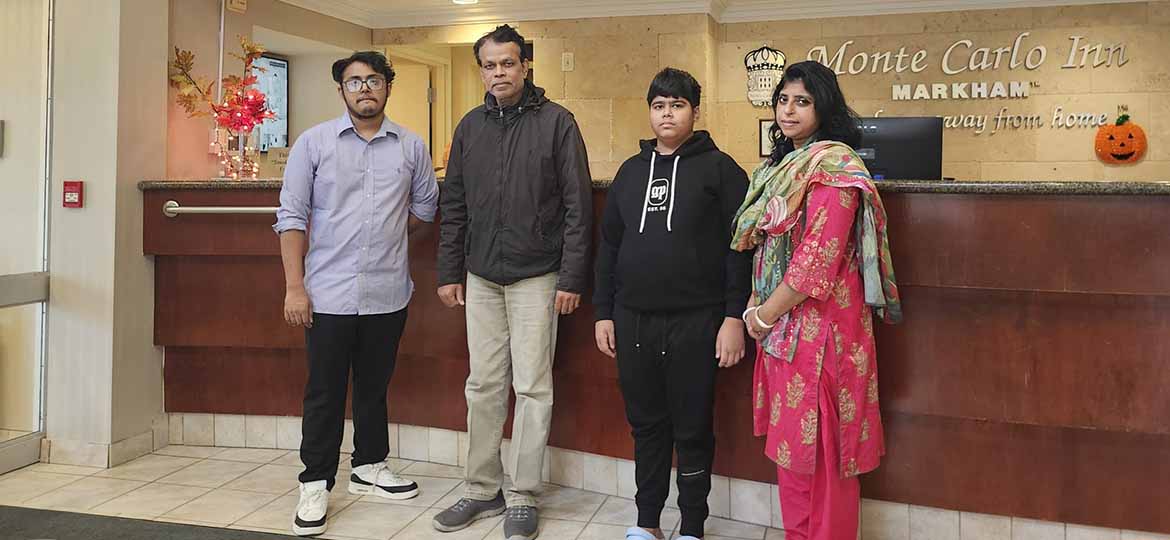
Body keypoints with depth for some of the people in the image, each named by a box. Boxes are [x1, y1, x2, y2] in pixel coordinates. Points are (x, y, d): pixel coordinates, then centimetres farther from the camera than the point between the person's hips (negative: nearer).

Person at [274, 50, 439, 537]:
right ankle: (316, 485, 15)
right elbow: (292, 216, -4)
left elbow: (424, 206, 16)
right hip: (328, 293, -2)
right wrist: (294, 286, -9)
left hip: (388, 293, 2)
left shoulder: (411, 147, 5)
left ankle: (369, 468, 31)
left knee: (374, 386, 15)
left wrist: (384, 234, 8)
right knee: (324, 392, 4)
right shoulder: (314, 142, -1)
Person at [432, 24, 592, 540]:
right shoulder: (471, 126, 10)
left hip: (536, 278, -4)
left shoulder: (556, 121, -3)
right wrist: (449, 271, 8)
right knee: (483, 386, 9)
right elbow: (454, 205, 13)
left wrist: (572, 276, -11)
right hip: (481, 277, 4)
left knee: (531, 387, 1)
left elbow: (577, 205, -7)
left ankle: (523, 497, 12)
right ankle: (482, 489, 20)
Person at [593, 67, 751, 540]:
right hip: (633, 321, 4)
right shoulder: (631, 170, 13)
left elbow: (741, 247, -6)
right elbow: (609, 245, 15)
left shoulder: (718, 168, -1)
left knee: (693, 430, 5)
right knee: (646, 424, 13)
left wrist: (734, 316, -12)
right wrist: (603, 313, 11)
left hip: (694, 323, -4)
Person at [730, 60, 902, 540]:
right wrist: (760, 312, 9)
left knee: (816, 449, 0)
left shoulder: (833, 167, -13)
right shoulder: (784, 164, 14)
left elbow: (818, 258, -20)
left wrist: (764, 315, -11)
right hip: (781, 325, 9)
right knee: (790, 445, 16)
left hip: (818, 324, -9)